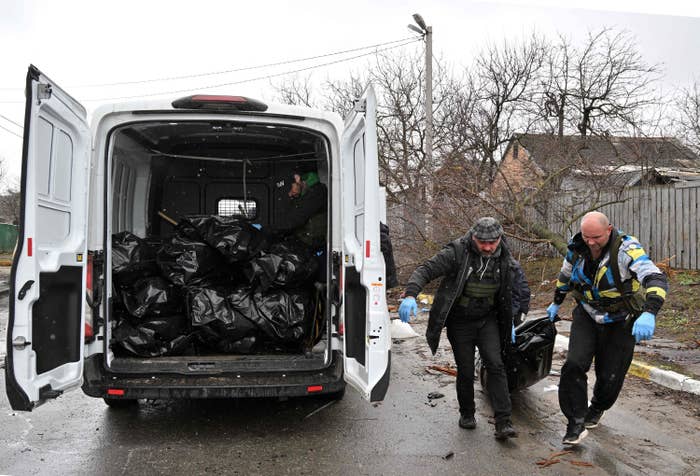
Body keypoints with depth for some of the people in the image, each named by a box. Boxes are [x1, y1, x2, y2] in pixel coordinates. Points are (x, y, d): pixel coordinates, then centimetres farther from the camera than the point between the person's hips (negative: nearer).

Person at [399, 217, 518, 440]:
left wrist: (509, 324, 18)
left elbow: (507, 294, 14)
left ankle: (503, 422, -4)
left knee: (495, 365, -9)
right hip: (459, 323, -3)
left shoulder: (504, 260, -2)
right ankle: (467, 413, 29)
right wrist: (410, 294, -42)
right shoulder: (457, 252, -18)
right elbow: (426, 270, -25)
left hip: (487, 321, 3)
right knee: (465, 371, 5)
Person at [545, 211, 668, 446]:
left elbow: (656, 279, -37)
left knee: (610, 376, 7)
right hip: (586, 316, 3)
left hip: (619, 321, -3)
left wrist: (649, 313, -54)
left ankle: (596, 410, 39)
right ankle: (576, 423, -4)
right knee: (574, 365, -16)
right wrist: (556, 303, 25)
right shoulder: (577, 249, -9)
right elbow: (565, 276, 12)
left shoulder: (626, 248, -25)